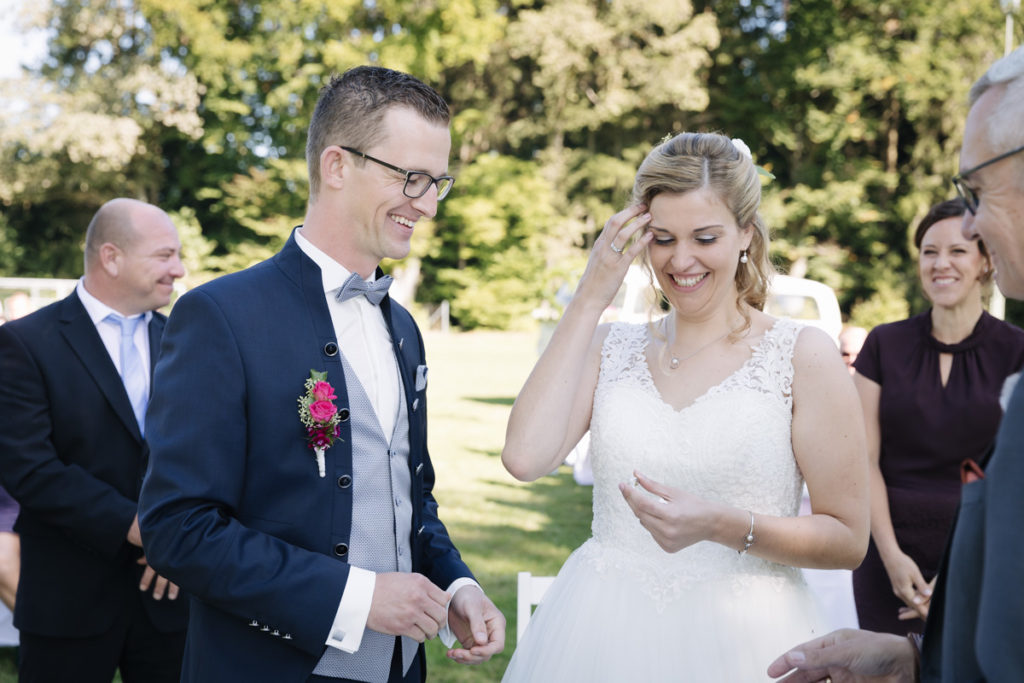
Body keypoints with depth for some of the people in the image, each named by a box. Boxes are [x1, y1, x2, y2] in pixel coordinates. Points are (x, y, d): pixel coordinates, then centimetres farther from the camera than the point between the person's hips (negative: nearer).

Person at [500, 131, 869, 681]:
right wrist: (589, 298, -9)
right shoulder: (609, 346, 3)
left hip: (740, 637, -3)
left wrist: (721, 526, -21)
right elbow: (524, 457, -14)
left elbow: (847, 540, -4)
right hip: (601, 634, 3)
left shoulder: (804, 356, -5)